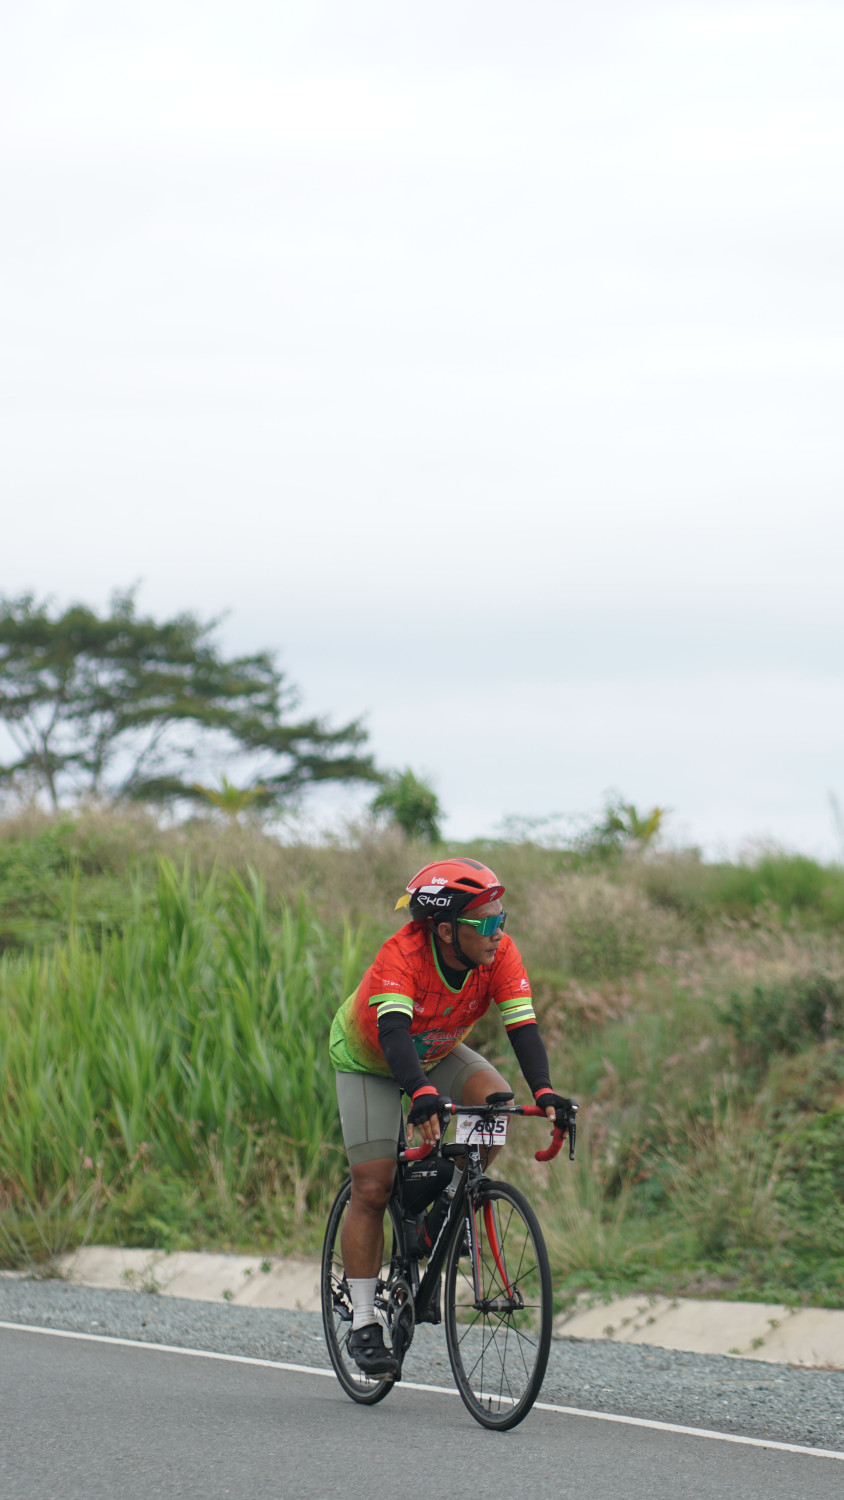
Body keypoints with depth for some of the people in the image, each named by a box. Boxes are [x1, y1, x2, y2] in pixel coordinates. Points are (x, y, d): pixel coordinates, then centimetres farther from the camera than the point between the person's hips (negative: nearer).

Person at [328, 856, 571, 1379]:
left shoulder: (500, 953, -27)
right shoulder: (402, 954, -39)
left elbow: (523, 1025, -33)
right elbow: (393, 1030, -51)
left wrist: (545, 1091, -50)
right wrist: (423, 1094, -67)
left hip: (438, 1054, 4)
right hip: (370, 1059, -4)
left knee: (495, 1100, -26)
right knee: (372, 1188, -11)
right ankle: (364, 1325, -3)